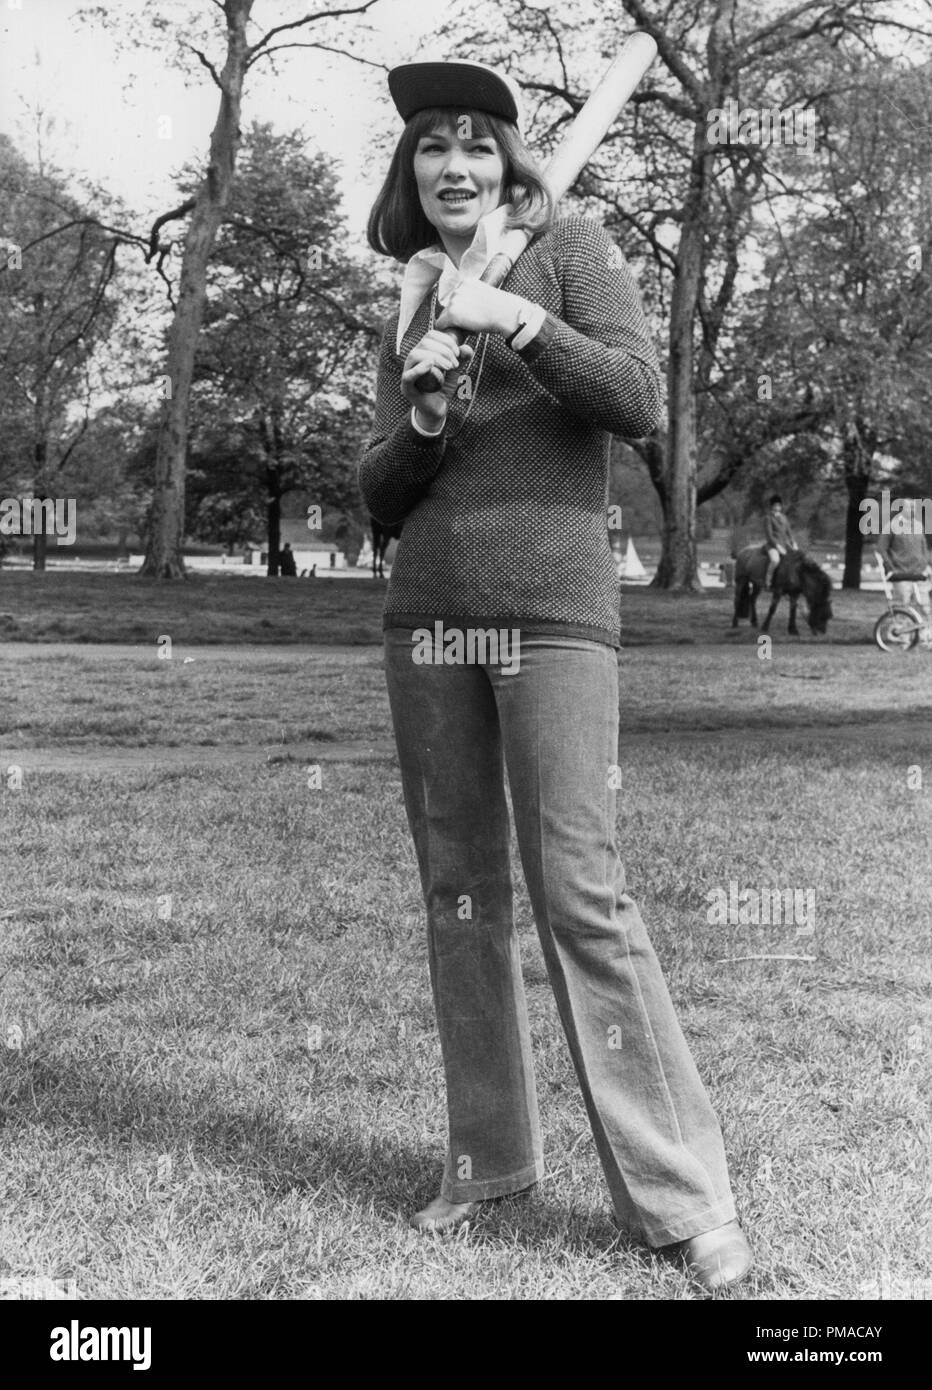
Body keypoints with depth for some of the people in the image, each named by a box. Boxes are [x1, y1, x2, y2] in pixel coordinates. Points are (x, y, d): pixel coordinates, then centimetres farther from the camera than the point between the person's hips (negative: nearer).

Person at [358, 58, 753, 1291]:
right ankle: (489, 1155, 18)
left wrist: (513, 319, -15)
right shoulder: (407, 313, 17)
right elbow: (380, 494, 12)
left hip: (551, 611, -5)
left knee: (579, 892, -11)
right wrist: (425, 414, -6)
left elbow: (640, 400, -8)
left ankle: (680, 1198, -5)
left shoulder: (569, 251, 6)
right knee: (459, 893, 6)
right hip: (427, 619, 5)